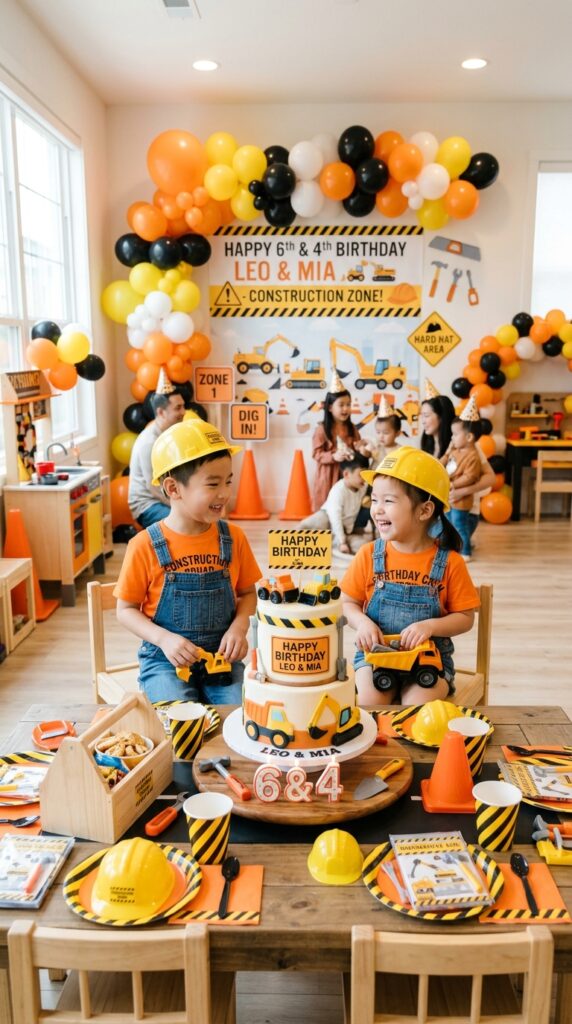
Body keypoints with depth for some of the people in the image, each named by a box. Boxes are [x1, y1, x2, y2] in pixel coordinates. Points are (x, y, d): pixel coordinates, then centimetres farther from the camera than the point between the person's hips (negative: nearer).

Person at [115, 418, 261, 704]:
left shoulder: (233, 538, -2)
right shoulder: (146, 545, -11)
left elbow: (247, 593, 10)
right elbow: (126, 610, -2)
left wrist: (239, 627, -11)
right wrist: (164, 639, -18)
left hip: (221, 656, 3)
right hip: (166, 659, -2)